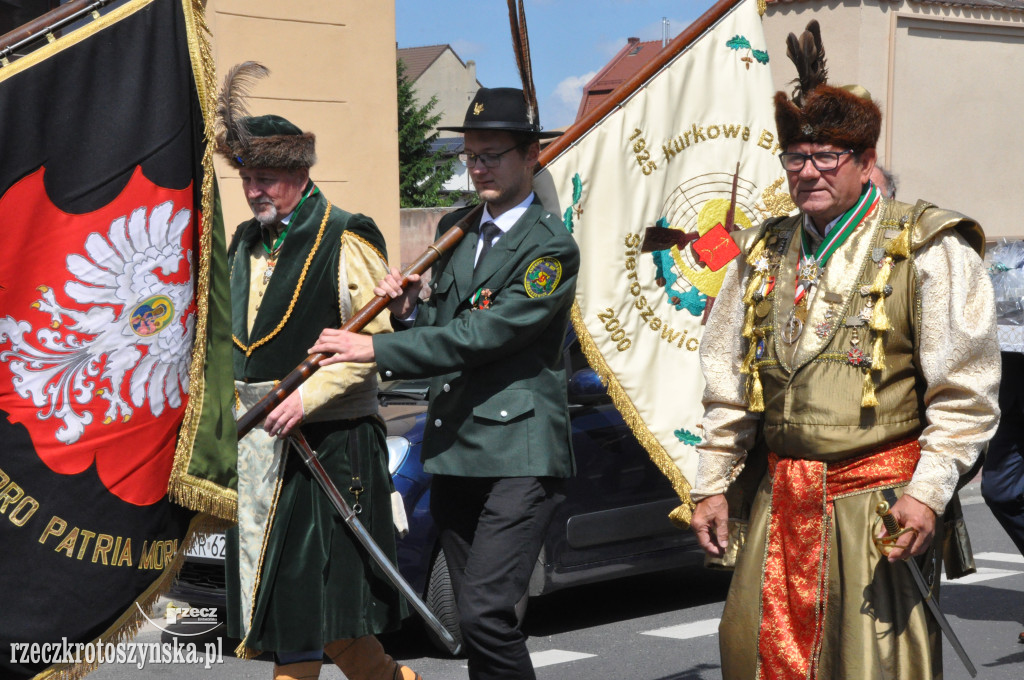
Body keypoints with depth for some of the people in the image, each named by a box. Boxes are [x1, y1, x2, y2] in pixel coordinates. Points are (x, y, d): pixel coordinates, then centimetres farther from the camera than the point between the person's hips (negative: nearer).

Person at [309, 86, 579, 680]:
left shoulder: (551, 248, -9)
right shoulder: (455, 230, 16)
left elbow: (481, 336, -17)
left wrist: (376, 349, -18)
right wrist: (411, 309, 0)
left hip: (519, 457, -8)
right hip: (454, 453, 8)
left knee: (486, 613, -18)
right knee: (476, 618, 12)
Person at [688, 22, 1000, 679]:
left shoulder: (928, 250, -4)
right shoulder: (766, 253, 13)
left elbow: (966, 392, -7)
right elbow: (728, 385, 18)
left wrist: (928, 491, -15)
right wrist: (713, 484, 13)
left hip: (881, 499, -5)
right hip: (780, 500, 5)